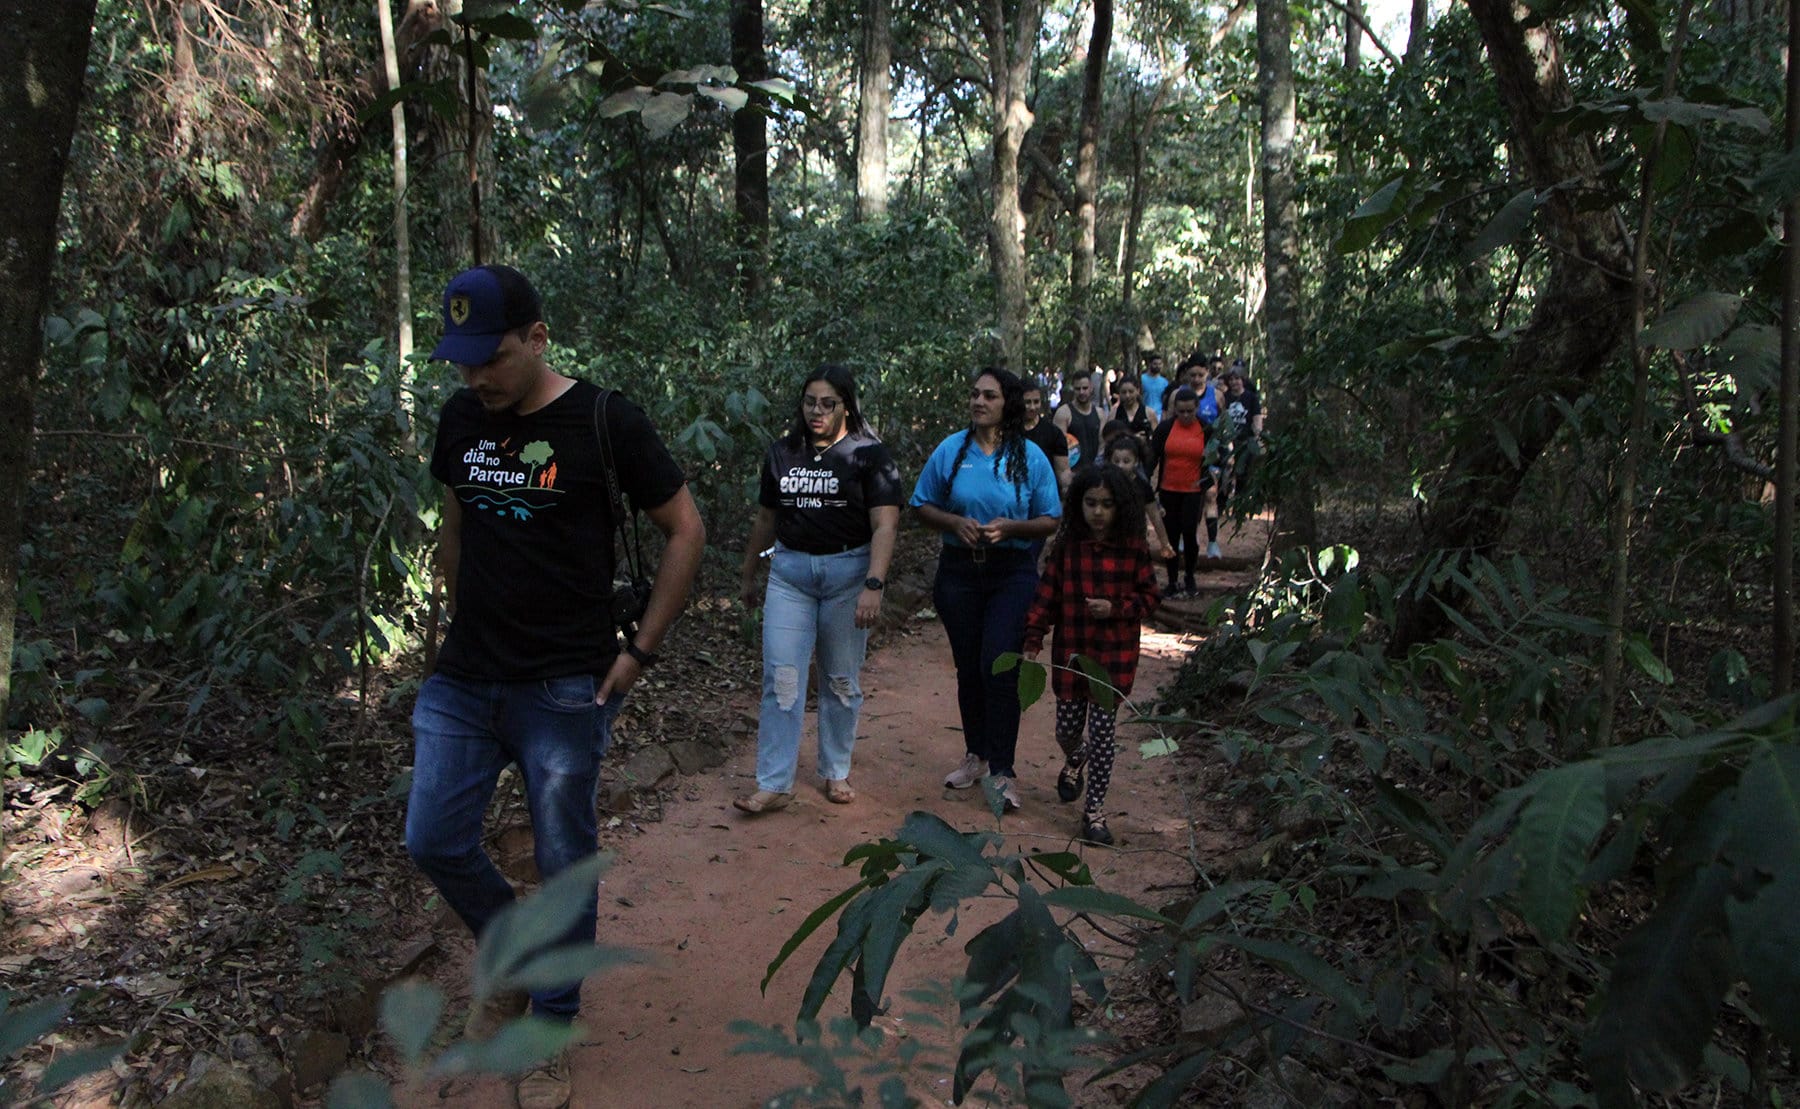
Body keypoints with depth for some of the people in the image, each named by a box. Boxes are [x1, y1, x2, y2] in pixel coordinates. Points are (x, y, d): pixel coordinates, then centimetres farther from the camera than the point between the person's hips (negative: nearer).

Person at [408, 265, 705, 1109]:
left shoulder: (605, 422, -11)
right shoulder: (460, 419, 4)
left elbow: (685, 530, -6)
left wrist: (641, 650, -8)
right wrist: (462, 621, 13)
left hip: (565, 690, -5)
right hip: (461, 681, 5)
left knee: (564, 863, 5)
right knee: (433, 840, 6)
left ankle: (551, 1031, 26)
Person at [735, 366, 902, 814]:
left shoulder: (868, 454, -5)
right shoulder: (782, 453, 8)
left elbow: (884, 526, -13)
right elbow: (766, 519, 18)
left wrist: (873, 585, -25)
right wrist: (748, 573, 22)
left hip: (847, 571, -2)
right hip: (789, 571, 3)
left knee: (842, 680, 8)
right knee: (782, 679, -4)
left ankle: (836, 772, 25)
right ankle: (774, 785, 1)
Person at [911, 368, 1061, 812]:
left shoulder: (1030, 457, -3)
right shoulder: (950, 450, 2)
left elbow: (1049, 522, -1)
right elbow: (923, 507, 6)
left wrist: (1008, 527, -19)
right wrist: (956, 523, -13)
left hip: (1013, 574, -2)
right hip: (959, 571, 3)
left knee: (999, 667, -11)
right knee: (968, 667, 11)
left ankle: (1001, 770, -1)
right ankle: (976, 755, 29)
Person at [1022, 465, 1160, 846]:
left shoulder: (1132, 550, -6)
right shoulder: (1066, 546, -3)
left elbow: (1149, 597, 1)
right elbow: (1046, 595, 0)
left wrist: (1115, 608, -16)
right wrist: (1033, 640, -5)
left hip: (1115, 656, -2)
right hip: (1070, 653, 2)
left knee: (1102, 732, 1)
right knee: (1067, 729, 12)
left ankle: (1094, 811, 14)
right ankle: (1075, 760, 49)